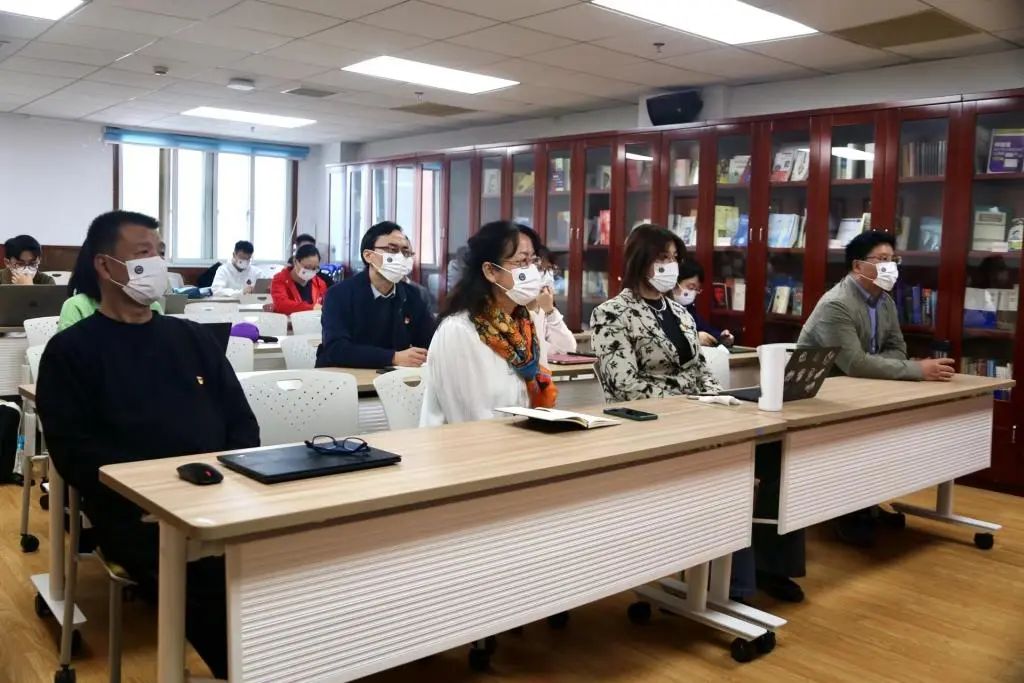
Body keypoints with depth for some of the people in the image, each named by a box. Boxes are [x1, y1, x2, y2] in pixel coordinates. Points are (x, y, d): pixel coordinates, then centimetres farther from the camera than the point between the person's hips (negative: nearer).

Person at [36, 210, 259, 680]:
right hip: (136, 512, -4)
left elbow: (241, 420, 17)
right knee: (212, 576, -32)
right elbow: (74, 452, -4)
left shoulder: (191, 337, 20)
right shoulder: (71, 350, 7)